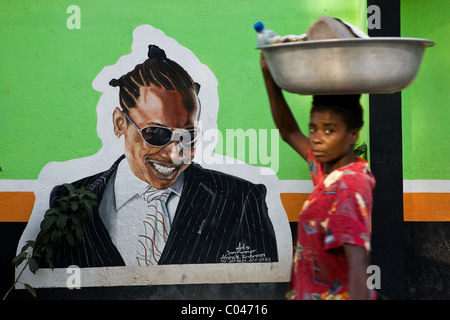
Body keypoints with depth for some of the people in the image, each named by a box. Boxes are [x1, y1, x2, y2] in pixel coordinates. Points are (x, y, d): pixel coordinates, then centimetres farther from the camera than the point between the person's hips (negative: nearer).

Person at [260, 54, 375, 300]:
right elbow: (289, 133, 17)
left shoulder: (348, 187, -21)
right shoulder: (329, 169, 3)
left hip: (336, 295, -8)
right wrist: (269, 75, 12)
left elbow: (358, 262, -31)